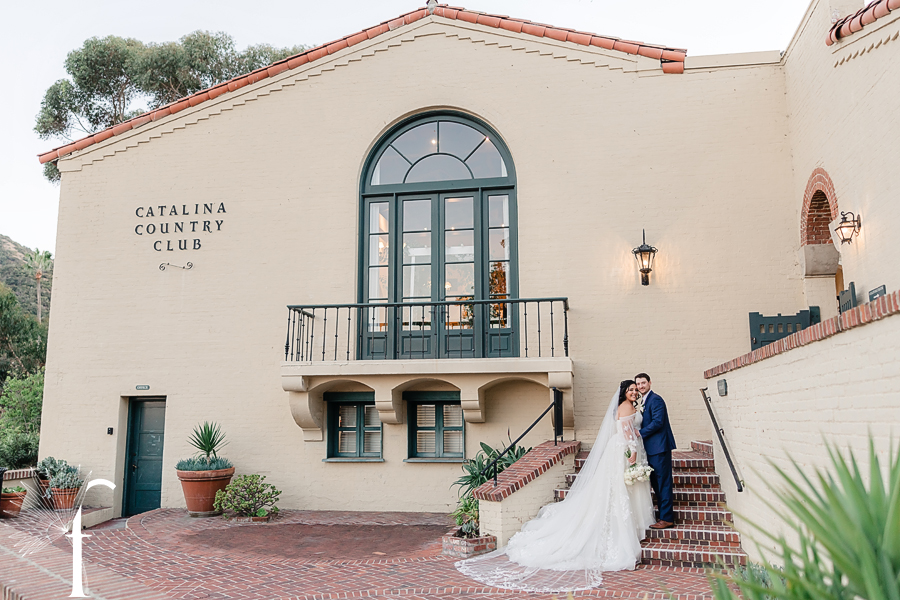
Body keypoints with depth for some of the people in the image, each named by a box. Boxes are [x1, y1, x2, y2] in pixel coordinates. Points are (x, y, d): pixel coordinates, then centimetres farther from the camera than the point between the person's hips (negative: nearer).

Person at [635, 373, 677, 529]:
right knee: (656, 483, 13)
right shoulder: (645, 401, 18)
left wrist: (640, 433, -15)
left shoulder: (655, 399, -12)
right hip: (652, 448, 10)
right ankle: (664, 515, 21)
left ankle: (667, 518, 0)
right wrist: (639, 433, 5)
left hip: (659, 447, -10)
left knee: (663, 483, -5)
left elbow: (657, 422, -21)